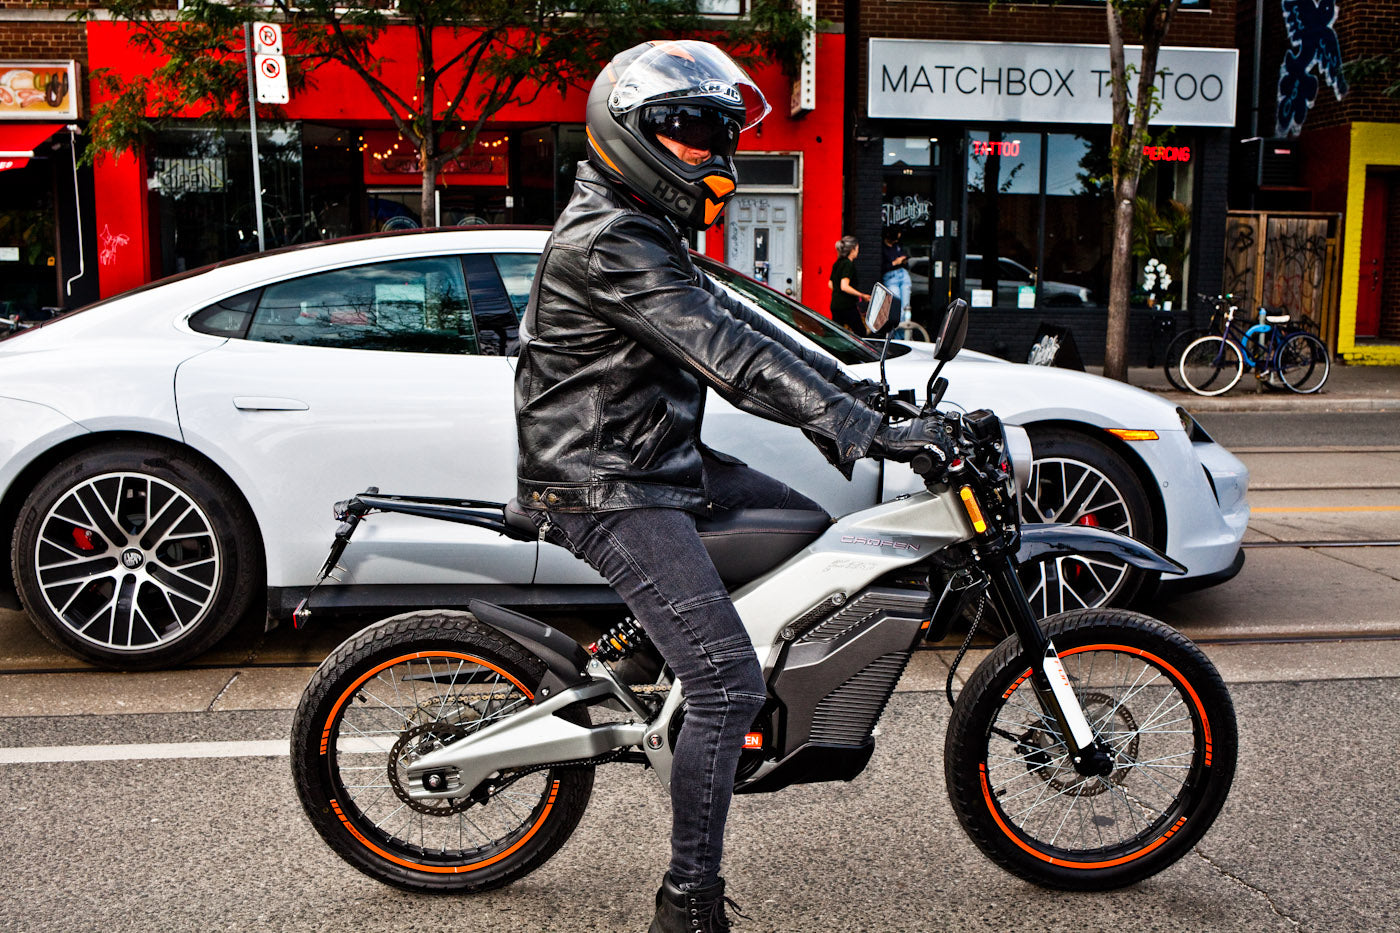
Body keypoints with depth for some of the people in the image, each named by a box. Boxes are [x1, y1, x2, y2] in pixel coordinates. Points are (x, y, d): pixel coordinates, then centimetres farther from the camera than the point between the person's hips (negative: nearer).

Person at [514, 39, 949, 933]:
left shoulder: (644, 231, 15)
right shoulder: (610, 243, -20)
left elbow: (735, 321, 14)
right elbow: (730, 357, -28)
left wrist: (853, 387, 9)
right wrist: (866, 430, -30)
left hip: (664, 459, 10)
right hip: (610, 490, -10)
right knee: (728, 682, -14)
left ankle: (789, 717, 30)